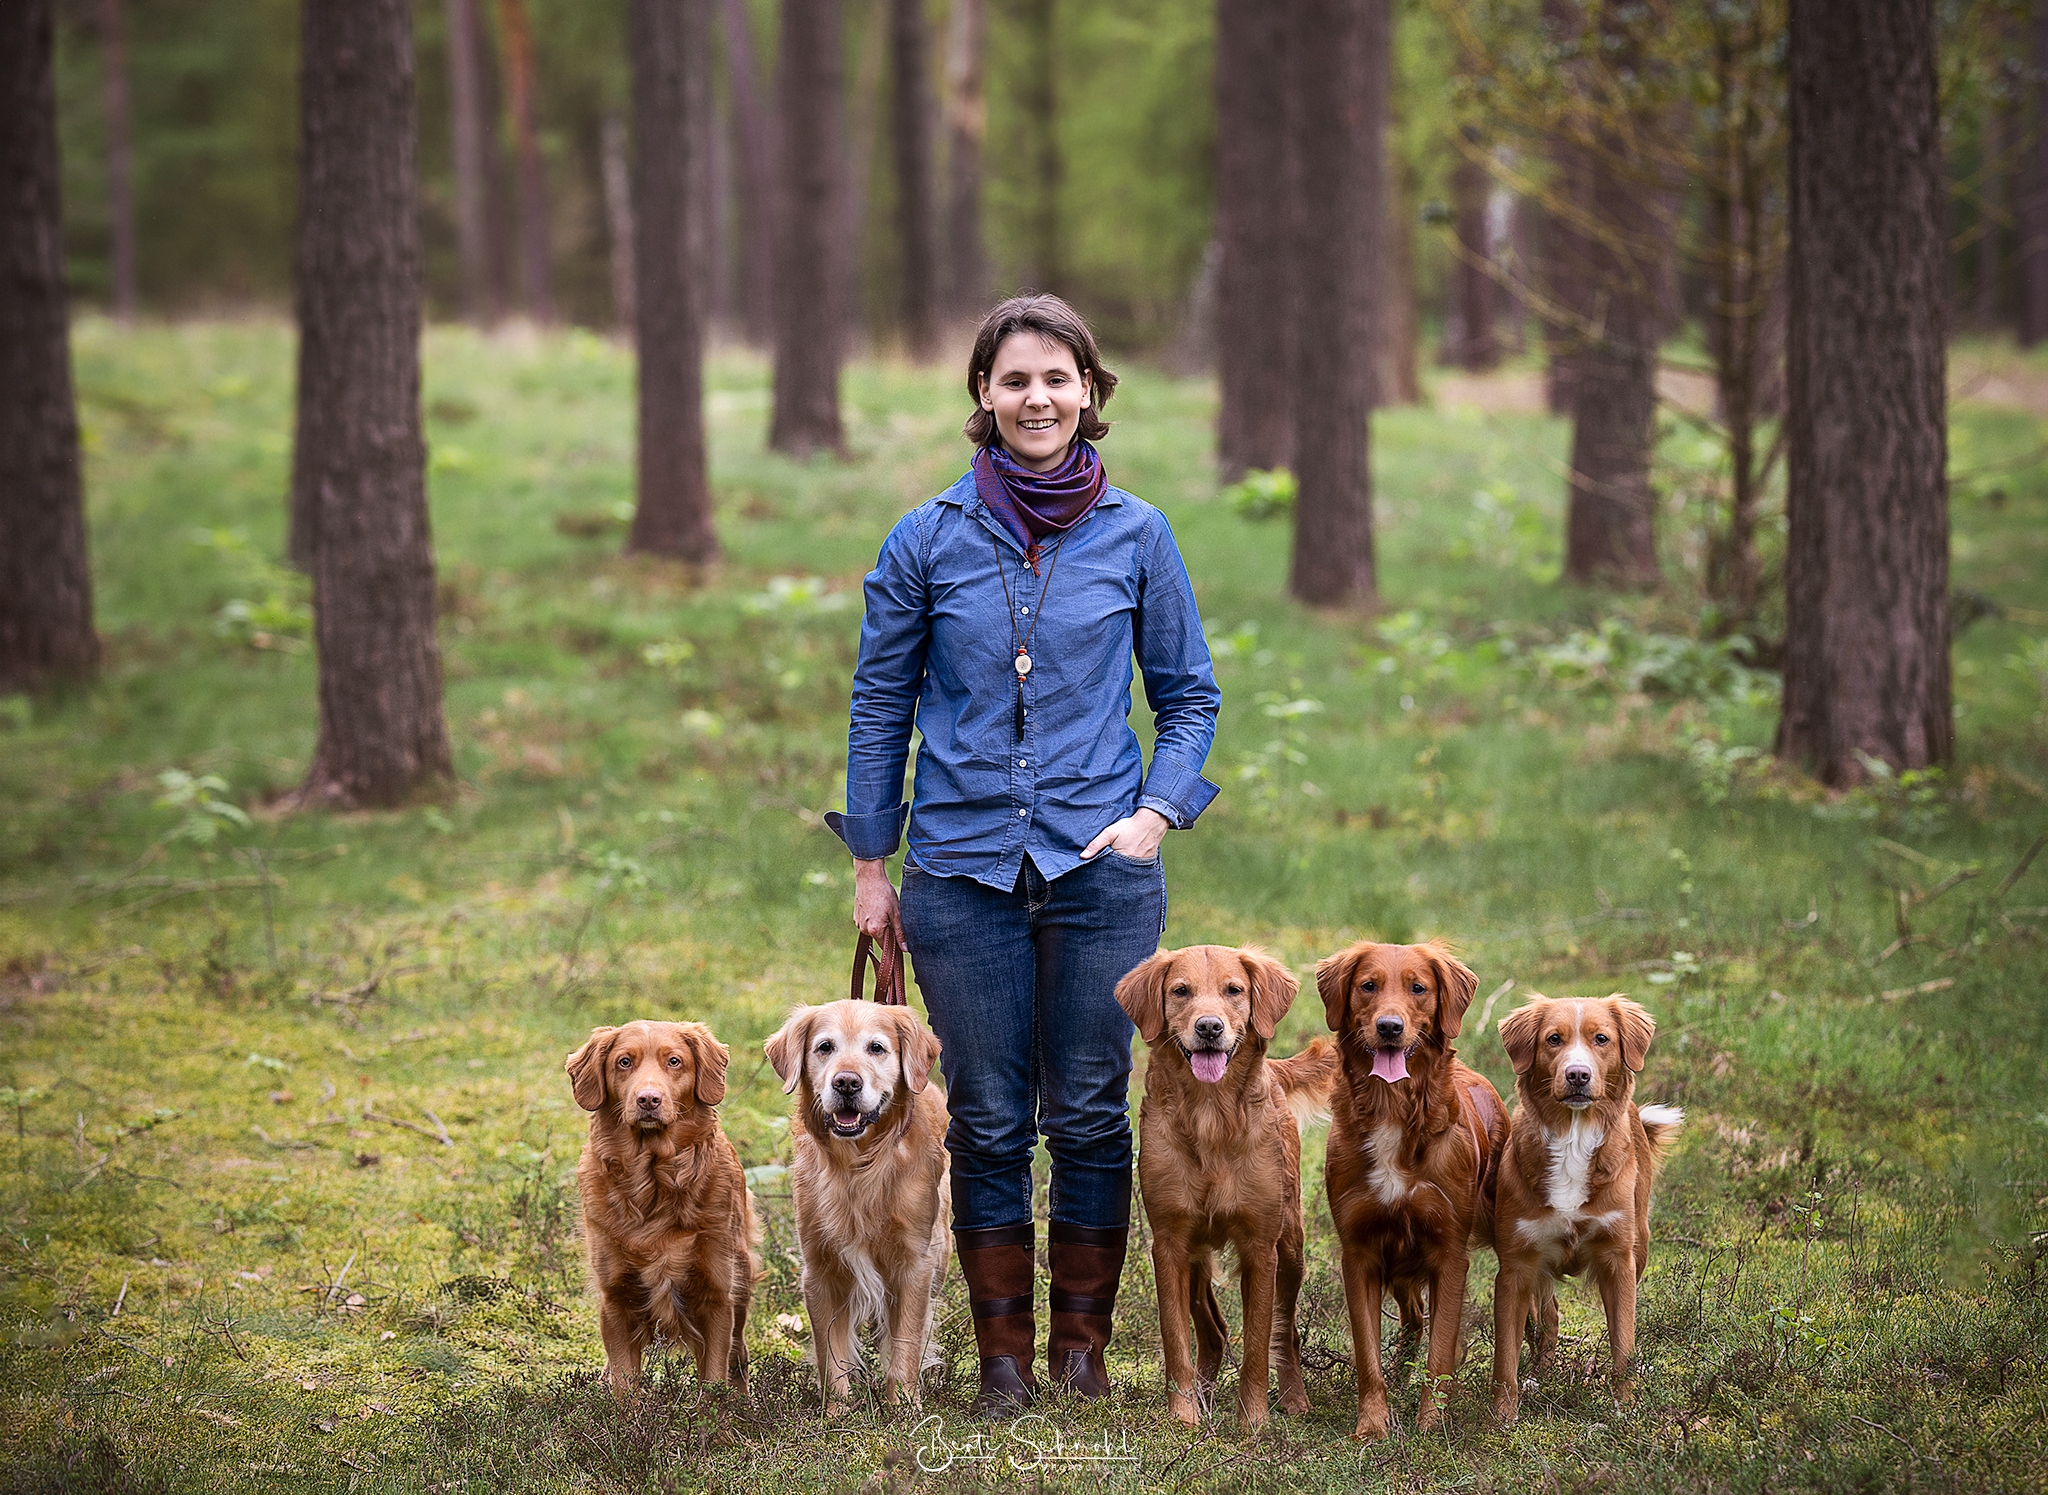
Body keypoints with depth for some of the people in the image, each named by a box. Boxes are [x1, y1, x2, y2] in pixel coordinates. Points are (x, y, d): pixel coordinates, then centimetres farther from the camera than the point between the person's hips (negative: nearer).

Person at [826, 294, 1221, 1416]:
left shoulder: (1135, 535, 2)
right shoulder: (929, 541, 1)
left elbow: (1188, 694, 10)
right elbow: (880, 706, 7)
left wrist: (1159, 810, -5)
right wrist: (871, 866, 5)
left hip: (1101, 864, 0)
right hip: (964, 868, 0)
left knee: (1090, 1114, 5)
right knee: (988, 1123, 4)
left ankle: (1083, 1344, 17)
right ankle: (1003, 1354, 14)